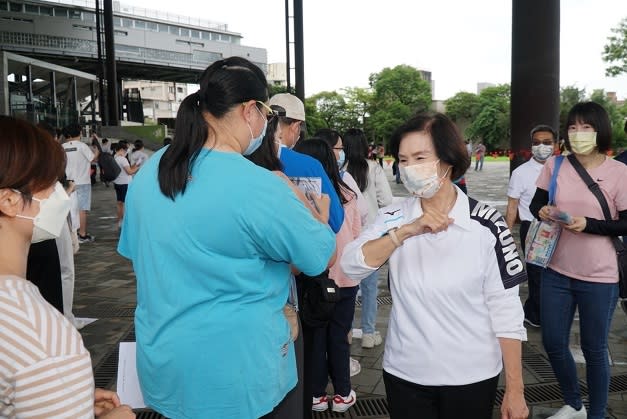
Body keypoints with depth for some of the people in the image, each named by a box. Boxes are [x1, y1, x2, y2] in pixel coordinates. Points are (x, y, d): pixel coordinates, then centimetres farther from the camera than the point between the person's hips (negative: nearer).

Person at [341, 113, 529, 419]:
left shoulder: (486, 225, -10)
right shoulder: (393, 218, -3)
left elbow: (505, 309, -6)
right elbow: (351, 266, -16)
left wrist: (514, 390, -5)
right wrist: (407, 231, -27)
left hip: (471, 376, -2)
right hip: (404, 374, 2)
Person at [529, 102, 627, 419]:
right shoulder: (554, 165, -2)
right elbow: (535, 204, 7)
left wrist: (588, 224, -22)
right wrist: (542, 211, -15)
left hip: (599, 277, -3)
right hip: (556, 270, 3)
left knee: (594, 349, 12)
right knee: (553, 343, 14)